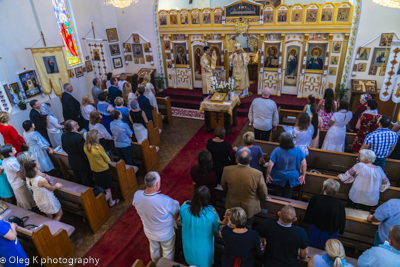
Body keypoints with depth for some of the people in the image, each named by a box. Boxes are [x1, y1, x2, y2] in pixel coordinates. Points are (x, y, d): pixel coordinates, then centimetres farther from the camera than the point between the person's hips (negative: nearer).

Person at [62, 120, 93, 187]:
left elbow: (64, 148, 6)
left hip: (72, 162, 8)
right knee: (87, 182, 12)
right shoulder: (79, 137, -34)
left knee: (77, 180, 27)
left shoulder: (63, 135, -9)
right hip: (82, 163, -8)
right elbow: (84, 152, -25)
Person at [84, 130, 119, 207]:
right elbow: (107, 160, -16)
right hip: (103, 169, -6)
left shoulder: (85, 147, -11)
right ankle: (111, 202, 29)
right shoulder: (98, 147, -30)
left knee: (100, 187, 24)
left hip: (93, 169, 6)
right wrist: (109, 161, 6)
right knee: (107, 187, 13)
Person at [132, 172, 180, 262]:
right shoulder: (165, 201, -42)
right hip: (165, 234, -5)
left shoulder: (137, 195, -29)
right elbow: (177, 208, -21)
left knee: (154, 249, 35)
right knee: (168, 253, 27)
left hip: (149, 232, 5)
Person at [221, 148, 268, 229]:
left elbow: (224, 188, -5)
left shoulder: (227, 170, -25)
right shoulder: (257, 174, -31)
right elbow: (264, 195, -14)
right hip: (250, 209, -1)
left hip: (232, 207, 2)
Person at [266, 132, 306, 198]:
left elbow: (270, 165, -22)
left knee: (279, 195, 21)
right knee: (288, 195, 21)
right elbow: (304, 164, -10)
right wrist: (303, 175, 4)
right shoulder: (298, 150, -18)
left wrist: (268, 174, -7)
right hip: (292, 177, 2)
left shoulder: (277, 150, -24)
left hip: (279, 177, -1)